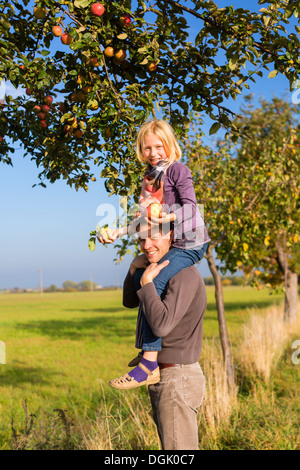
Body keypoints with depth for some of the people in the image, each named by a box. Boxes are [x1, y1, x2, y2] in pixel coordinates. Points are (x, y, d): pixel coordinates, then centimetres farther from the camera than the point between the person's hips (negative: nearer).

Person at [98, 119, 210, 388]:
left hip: (190, 243, -10)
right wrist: (118, 232, 7)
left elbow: (189, 206, -20)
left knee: (153, 285, -24)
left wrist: (167, 217, -36)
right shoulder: (150, 176, 13)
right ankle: (148, 348, 26)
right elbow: (144, 219, 14)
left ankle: (149, 365, -24)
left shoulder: (177, 169, -11)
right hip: (169, 243, 10)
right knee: (139, 279, 16)